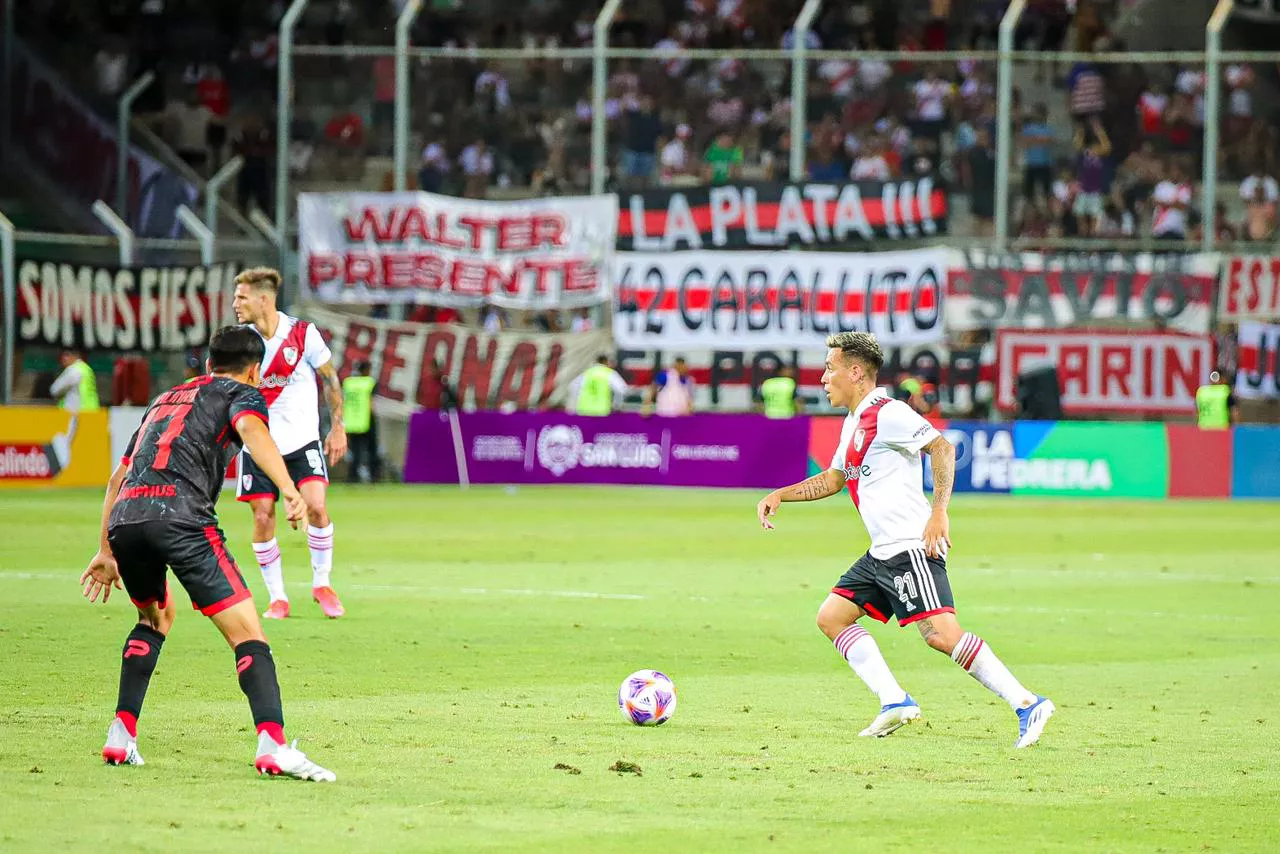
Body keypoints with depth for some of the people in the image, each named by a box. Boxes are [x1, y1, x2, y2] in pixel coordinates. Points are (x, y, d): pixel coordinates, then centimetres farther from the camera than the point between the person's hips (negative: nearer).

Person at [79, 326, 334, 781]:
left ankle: (121, 735, 22)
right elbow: (251, 429, -8)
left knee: (156, 617, 32)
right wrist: (289, 489, -22)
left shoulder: (166, 399, 36)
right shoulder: (242, 393, 17)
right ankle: (273, 746, -26)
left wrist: (106, 552, 41)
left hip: (122, 520, 6)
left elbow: (119, 477, 36)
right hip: (179, 516, -6)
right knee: (246, 631, -7)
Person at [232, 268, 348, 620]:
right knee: (262, 518, -4)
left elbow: (331, 379, 3)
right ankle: (277, 598, 9)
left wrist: (337, 426, 2)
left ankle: (321, 583, 3)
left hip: (302, 439, -2)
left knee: (316, 506, -17)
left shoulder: (303, 334, -7)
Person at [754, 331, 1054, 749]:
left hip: (911, 546, -11)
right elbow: (833, 479, 34)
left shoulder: (886, 413, -11)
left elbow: (941, 447, -20)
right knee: (831, 616, 10)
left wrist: (939, 512, -27)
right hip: (882, 553, 11)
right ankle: (894, 701, 4)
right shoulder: (854, 422, 20)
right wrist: (779, 495, 25)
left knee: (941, 634, -20)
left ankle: (1026, 704, -20)